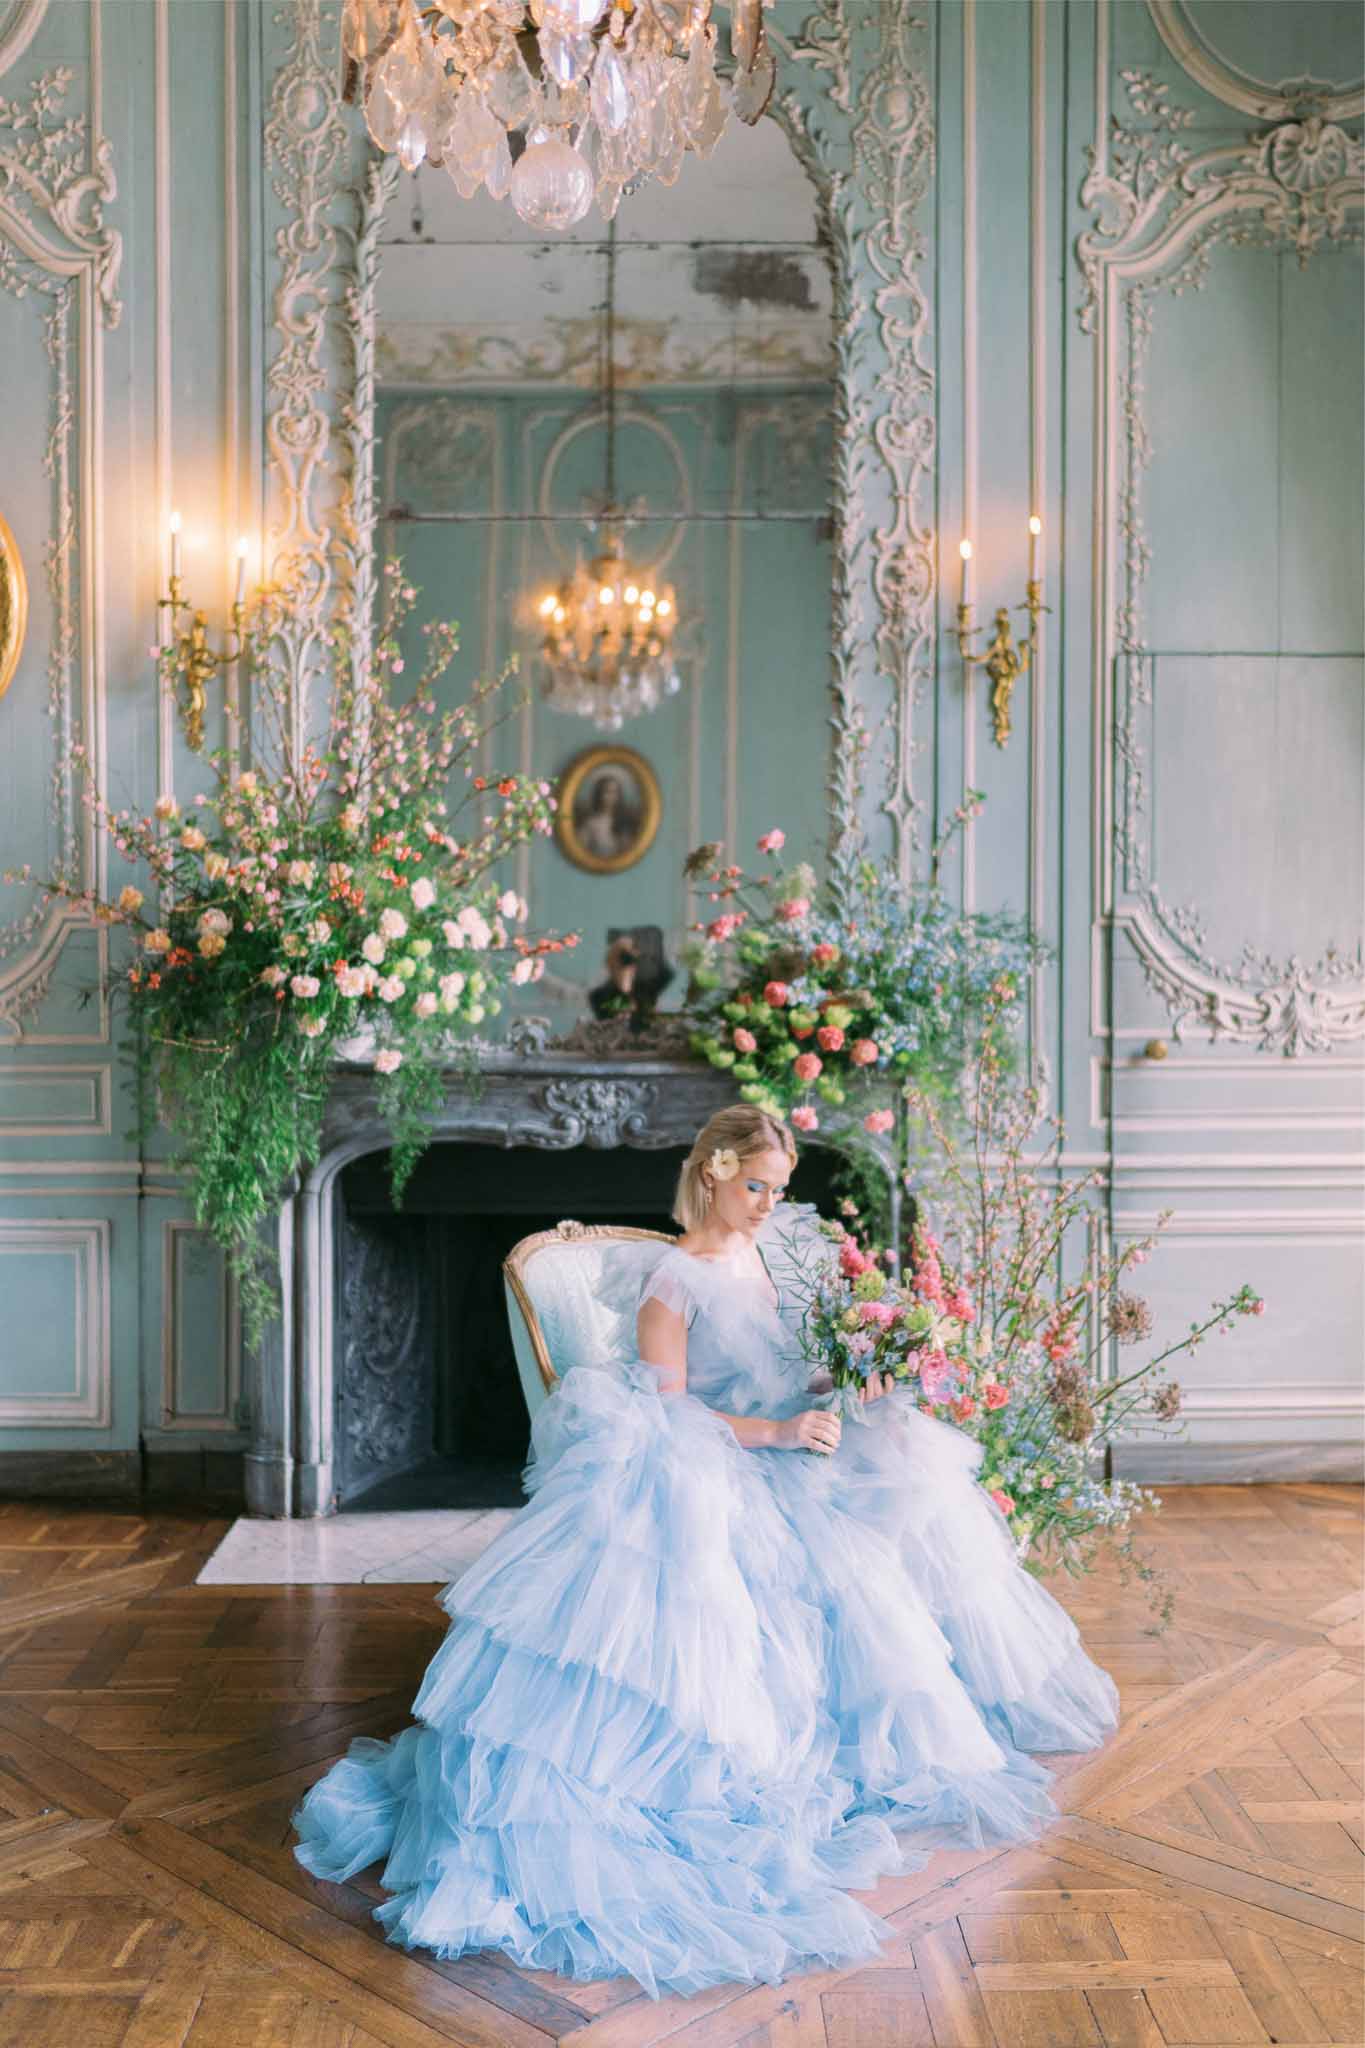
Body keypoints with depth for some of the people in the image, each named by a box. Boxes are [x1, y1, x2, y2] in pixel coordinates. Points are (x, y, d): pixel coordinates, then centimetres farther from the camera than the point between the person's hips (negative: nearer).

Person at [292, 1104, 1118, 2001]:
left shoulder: (772, 1251, 11)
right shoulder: (673, 1278, -11)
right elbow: (669, 1411, -16)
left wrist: (859, 1386, 0)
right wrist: (778, 1432, -22)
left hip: (795, 1455, 8)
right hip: (719, 1478, -8)